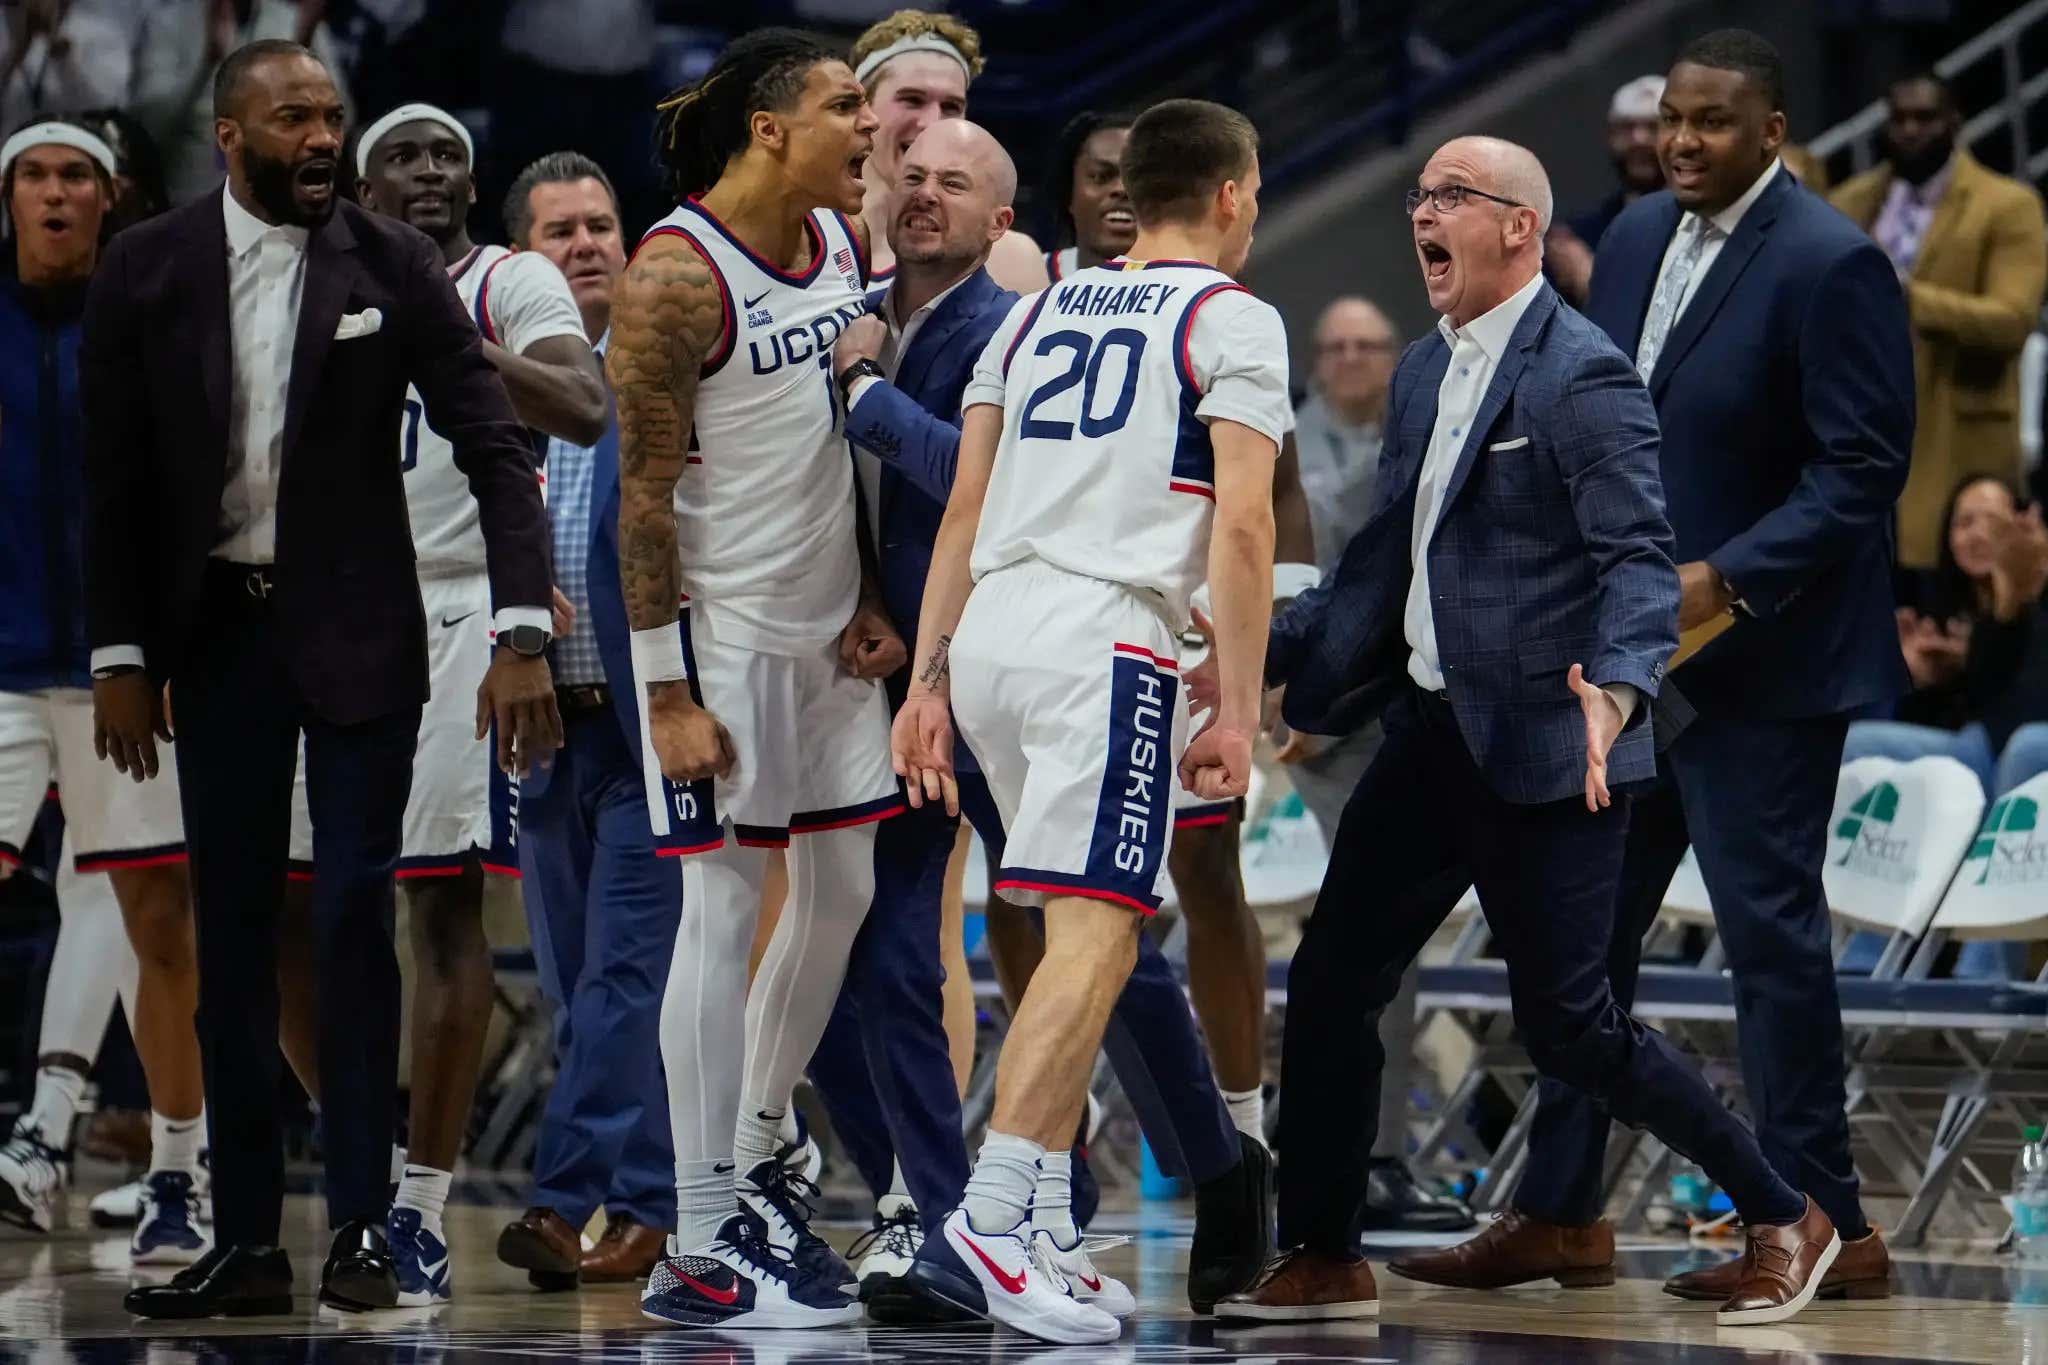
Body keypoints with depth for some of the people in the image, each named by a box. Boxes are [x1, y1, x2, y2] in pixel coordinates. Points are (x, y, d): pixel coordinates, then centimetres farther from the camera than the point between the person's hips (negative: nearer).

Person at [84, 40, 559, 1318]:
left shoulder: (394, 265, -4)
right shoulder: (148, 270, -1)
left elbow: (497, 448, -5)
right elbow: (116, 477, 4)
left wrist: (524, 633, -14)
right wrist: (121, 653, 0)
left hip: (360, 635, -2)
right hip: (218, 630, 2)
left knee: (357, 922, -3)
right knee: (233, 933, 5)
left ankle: (364, 1226, 3)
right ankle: (248, 1238, 10)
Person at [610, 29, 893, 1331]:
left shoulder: (846, 240, 6)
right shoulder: (676, 276, -17)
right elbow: (646, 490, -16)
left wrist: (868, 598, 7)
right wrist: (666, 692, -18)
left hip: (830, 630, 8)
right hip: (723, 629, -8)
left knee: (845, 893, 12)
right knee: (724, 913, -6)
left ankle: (756, 1165, 28)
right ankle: (701, 1247, -1)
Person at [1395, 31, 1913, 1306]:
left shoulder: (1829, 266, -15)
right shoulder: (1637, 237, 9)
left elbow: (1864, 469, -18)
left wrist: (1725, 578, -25)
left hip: (1760, 658, -8)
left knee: (1770, 927, -3)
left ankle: (1826, 1227, 6)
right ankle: (1560, 1212, 21)